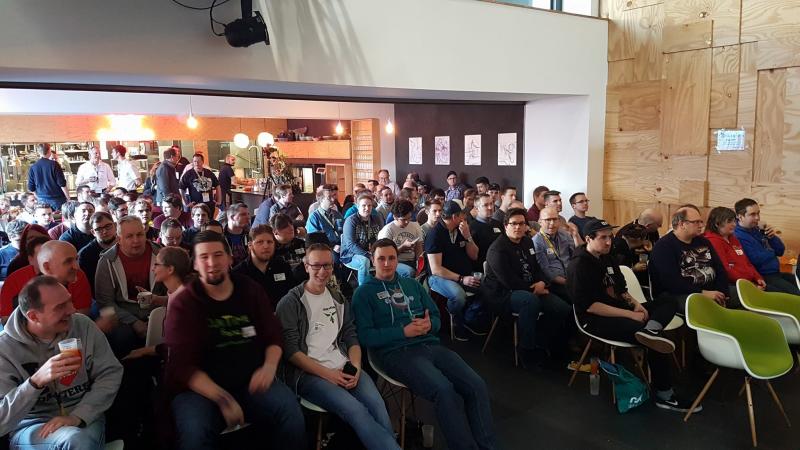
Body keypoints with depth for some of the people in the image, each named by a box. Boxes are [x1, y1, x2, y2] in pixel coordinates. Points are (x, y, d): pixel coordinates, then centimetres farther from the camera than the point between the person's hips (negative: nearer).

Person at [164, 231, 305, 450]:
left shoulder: (250, 290, 8)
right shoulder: (183, 303, -2)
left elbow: (273, 336, 12)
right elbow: (182, 364, -9)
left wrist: (270, 366, -10)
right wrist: (222, 399, -21)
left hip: (252, 381, 3)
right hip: (202, 388, -2)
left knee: (291, 414, -22)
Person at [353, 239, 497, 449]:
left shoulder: (412, 284, 22)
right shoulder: (364, 292, 6)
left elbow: (436, 317, 20)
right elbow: (365, 336, -4)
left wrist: (429, 325, -5)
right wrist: (404, 332, -13)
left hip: (430, 345, 5)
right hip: (396, 352, -5)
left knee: (477, 386, -17)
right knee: (445, 390, -31)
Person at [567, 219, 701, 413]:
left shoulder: (606, 258, 14)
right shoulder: (579, 265, -15)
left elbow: (621, 289, 22)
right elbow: (589, 306, -22)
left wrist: (635, 304, -1)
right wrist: (630, 315, -22)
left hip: (618, 309, 10)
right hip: (595, 319, -10)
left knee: (668, 303, -1)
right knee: (656, 341, -23)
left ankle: (650, 330, -32)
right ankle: (664, 395, -12)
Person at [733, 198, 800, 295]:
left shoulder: (758, 230, 10)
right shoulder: (738, 236, -19)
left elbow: (781, 251, 15)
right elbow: (757, 259, -26)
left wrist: (773, 237, -7)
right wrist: (771, 251, -3)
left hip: (776, 274, 10)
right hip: (762, 277, -10)